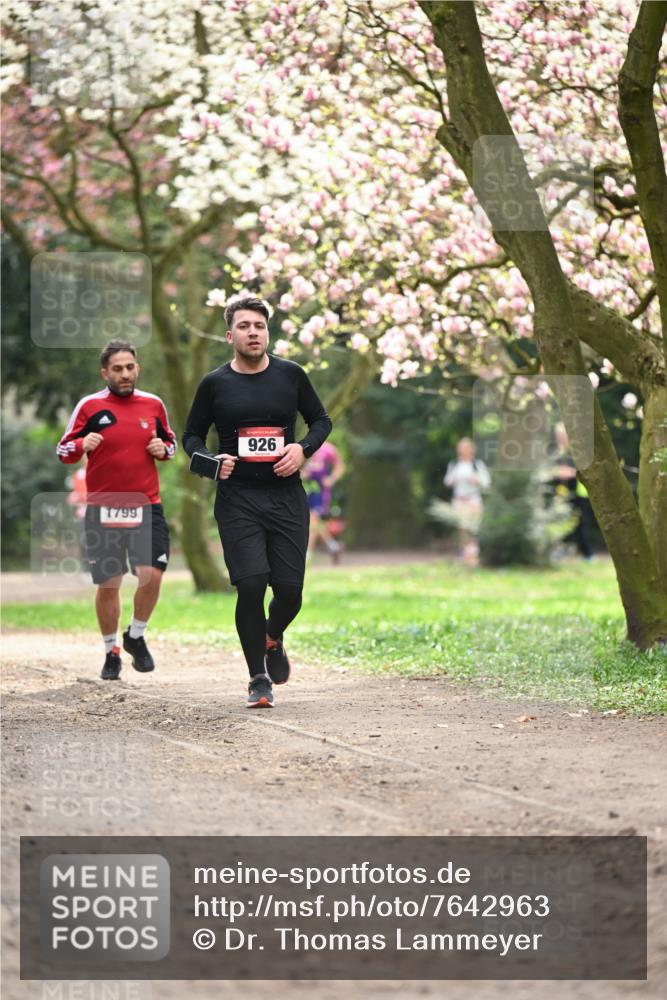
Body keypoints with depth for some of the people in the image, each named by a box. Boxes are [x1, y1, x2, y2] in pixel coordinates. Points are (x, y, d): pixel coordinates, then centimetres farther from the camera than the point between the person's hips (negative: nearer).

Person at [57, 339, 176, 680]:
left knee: (152, 576, -10)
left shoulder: (153, 404, 7)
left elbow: (170, 441, 22)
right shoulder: (90, 406, -1)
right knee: (108, 584, 3)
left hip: (146, 507, 2)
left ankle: (135, 637, 15)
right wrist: (83, 444, -19)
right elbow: (63, 451, 3)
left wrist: (163, 449, -1)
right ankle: (111, 652, 21)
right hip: (102, 509, -1)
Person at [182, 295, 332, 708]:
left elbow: (322, 420, 14)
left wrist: (303, 448, -6)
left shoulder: (291, 375, 4)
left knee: (289, 588, -3)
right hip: (238, 499, -1)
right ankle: (259, 679, 2)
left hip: (287, 496, 1)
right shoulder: (214, 384, 3)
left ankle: (273, 640, 33)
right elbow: (192, 436, 13)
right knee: (251, 584, -13)